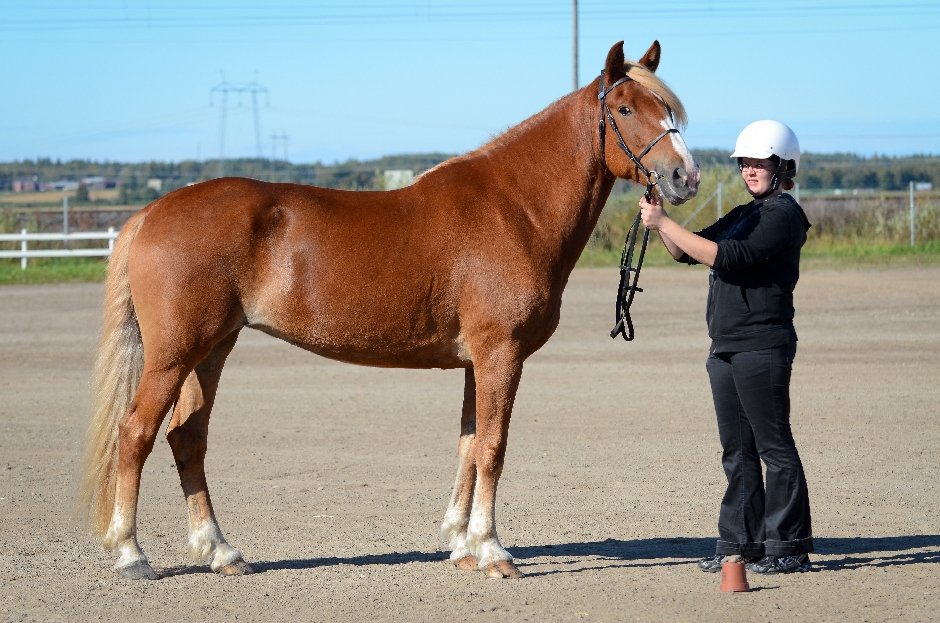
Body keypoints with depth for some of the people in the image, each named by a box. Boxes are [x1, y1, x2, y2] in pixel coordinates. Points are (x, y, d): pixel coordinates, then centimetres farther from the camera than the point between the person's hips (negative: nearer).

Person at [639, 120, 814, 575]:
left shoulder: (782, 215, -11)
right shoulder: (744, 215, 19)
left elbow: (725, 257, -21)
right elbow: (687, 252, 19)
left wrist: (665, 223, -19)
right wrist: (658, 222, 0)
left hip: (762, 345, -10)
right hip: (726, 347, 10)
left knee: (774, 446, -5)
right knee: (737, 451, 11)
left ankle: (789, 547, -1)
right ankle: (741, 543, 16)